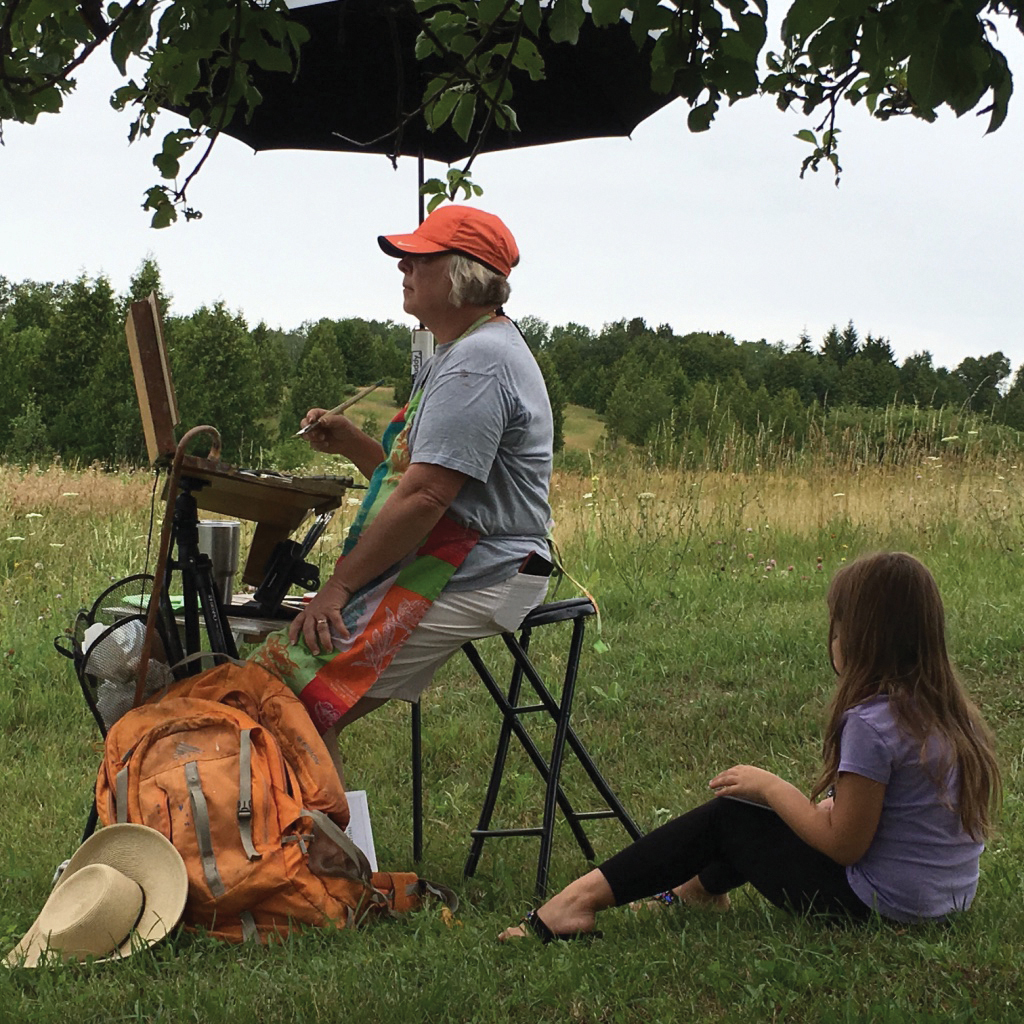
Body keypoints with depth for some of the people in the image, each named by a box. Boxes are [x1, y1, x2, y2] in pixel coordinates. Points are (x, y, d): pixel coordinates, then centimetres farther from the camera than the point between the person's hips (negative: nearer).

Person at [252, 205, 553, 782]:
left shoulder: (478, 361, -15)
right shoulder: (465, 354, 22)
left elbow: (425, 497, -21)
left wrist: (339, 586, -17)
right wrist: (352, 444, 8)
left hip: (470, 580, -11)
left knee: (295, 697, -19)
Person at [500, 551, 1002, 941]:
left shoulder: (871, 723, -23)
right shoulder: (951, 711, 3)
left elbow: (843, 844, -18)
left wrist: (769, 786, -7)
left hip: (880, 906, -8)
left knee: (729, 814, 5)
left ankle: (584, 897, 8)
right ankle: (700, 887, 47)